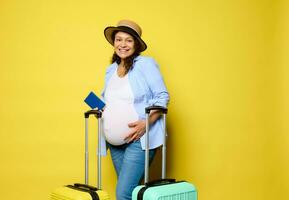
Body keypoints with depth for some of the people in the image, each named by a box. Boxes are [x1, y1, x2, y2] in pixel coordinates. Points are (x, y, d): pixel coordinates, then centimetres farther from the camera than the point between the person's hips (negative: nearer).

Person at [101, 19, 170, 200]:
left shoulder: (146, 64, -5)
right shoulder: (111, 70, 15)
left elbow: (163, 96, -8)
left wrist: (146, 123, -19)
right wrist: (101, 111, 6)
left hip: (139, 138, -6)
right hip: (116, 140, 6)